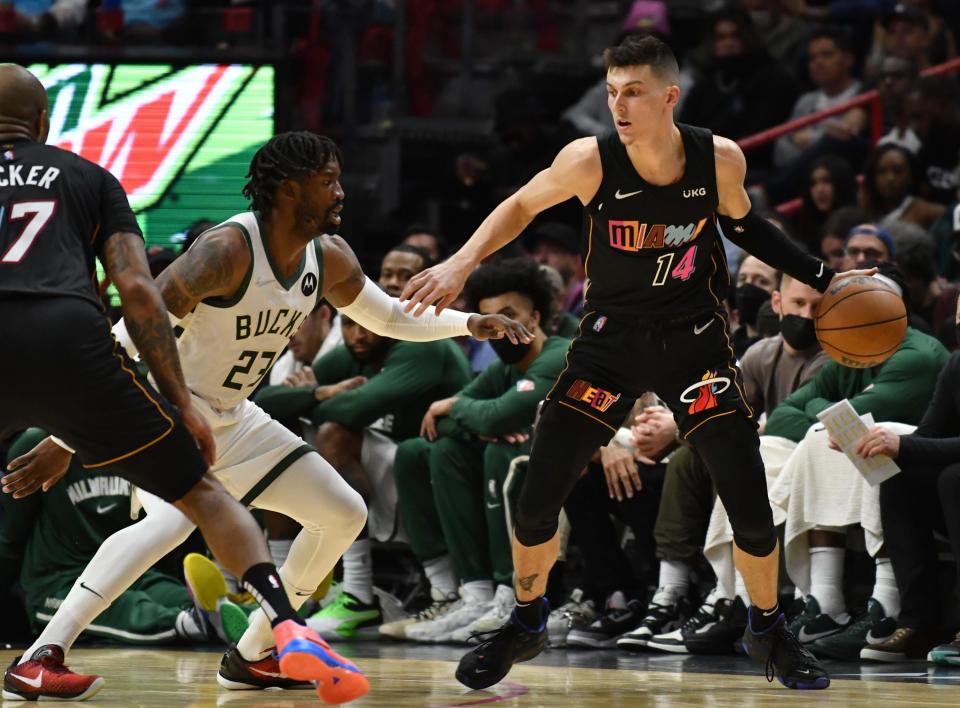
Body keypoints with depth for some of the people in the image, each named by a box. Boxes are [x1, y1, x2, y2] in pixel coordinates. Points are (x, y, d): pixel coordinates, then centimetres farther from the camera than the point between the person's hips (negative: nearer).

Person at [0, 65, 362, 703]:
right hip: (71, 341, 0)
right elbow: (138, 290, 11)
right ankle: (287, 630, -4)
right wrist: (181, 400, 12)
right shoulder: (88, 177, 24)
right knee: (201, 492, 14)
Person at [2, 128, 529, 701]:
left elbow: (392, 318, 17)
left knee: (345, 514, 6)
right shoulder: (229, 250, -28)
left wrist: (469, 324, 0)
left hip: (232, 419, 9)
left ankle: (253, 656, 14)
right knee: (173, 520, -36)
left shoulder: (329, 260, -2)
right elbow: (129, 334, -31)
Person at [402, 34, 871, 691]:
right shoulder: (591, 161, -19)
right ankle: (526, 625, 19)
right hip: (612, 335, 0)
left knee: (750, 501, -5)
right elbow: (521, 206, 0)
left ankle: (769, 631, 20)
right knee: (537, 497, -6)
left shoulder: (720, 160, -15)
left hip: (694, 336, 0)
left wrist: (822, 277, 4)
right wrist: (461, 264, -12)